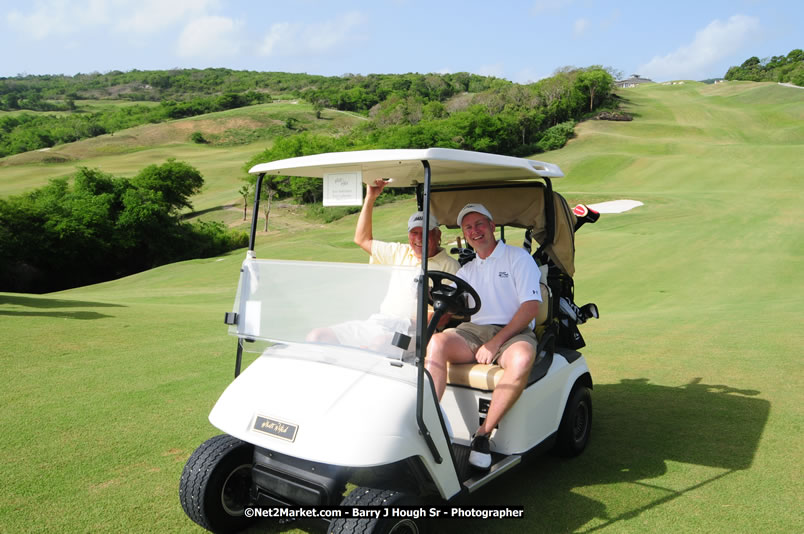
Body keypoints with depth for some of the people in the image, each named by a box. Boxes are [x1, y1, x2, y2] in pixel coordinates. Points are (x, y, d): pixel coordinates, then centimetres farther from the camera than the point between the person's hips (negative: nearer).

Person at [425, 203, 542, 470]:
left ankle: (483, 434, -26)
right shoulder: (467, 270, 24)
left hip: (513, 331, -3)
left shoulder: (518, 257, 8)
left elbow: (531, 307, -5)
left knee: (521, 358, -38)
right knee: (437, 342, -28)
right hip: (473, 330, 4)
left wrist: (496, 342, -15)